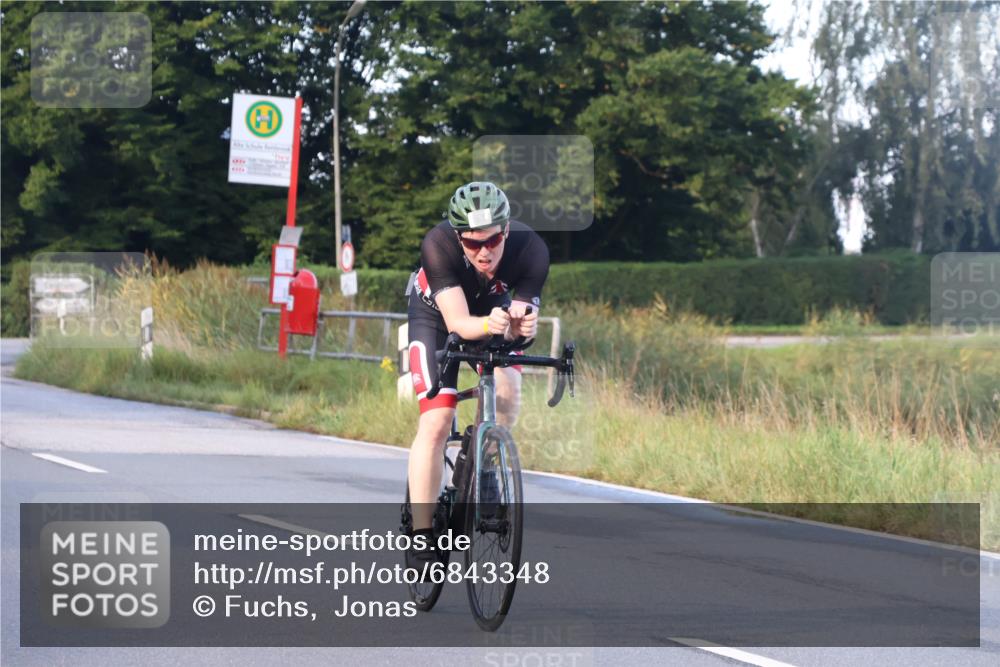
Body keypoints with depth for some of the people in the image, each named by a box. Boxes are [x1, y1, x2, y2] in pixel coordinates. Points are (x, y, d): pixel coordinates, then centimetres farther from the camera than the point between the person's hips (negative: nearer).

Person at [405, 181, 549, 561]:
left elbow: (521, 327, -32)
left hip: (494, 311, 3)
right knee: (436, 423, -15)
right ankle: (421, 534, -11)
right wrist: (489, 324, -61)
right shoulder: (438, 245, -38)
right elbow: (458, 323, -40)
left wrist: (519, 325, -55)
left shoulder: (531, 250, -33)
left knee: (507, 390, -24)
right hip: (437, 315, -3)